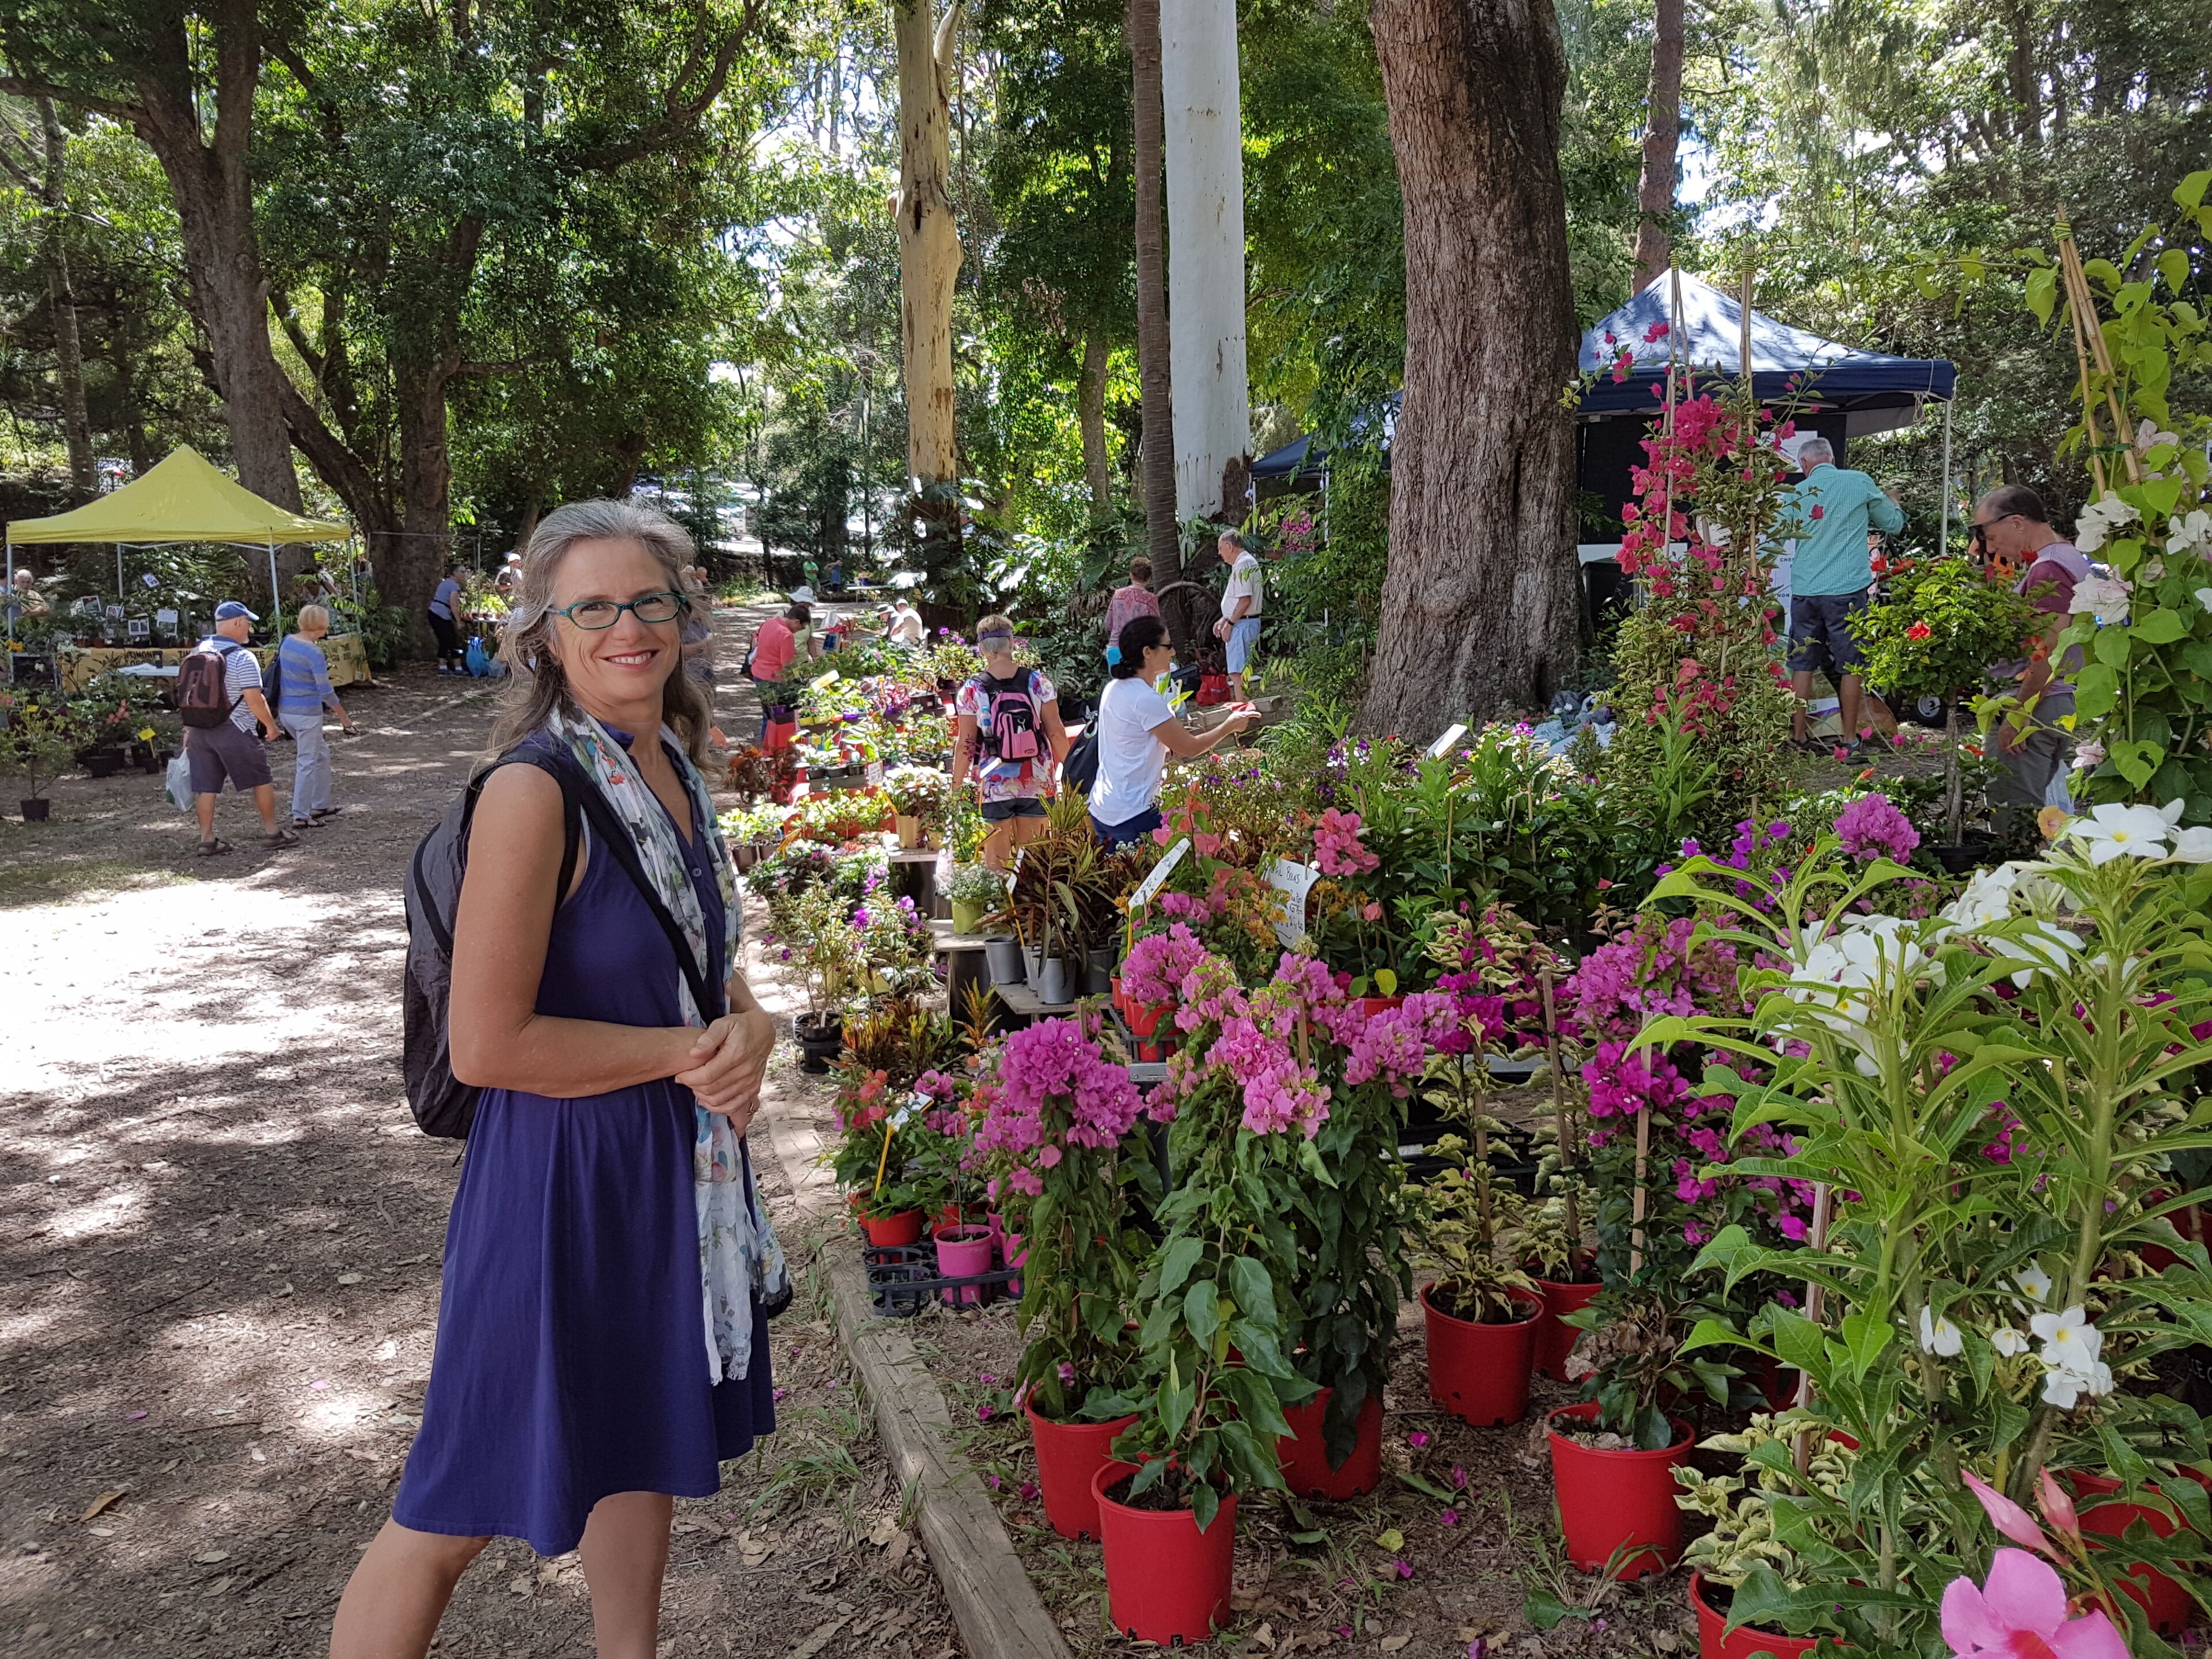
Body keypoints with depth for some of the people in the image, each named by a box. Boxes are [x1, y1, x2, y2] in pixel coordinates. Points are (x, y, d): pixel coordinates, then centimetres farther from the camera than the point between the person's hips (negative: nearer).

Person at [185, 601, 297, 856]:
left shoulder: (197, 651, 8)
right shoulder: (242, 657, -15)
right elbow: (254, 699, -18)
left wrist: (189, 729, 19)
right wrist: (271, 725, -4)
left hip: (199, 729, 7)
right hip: (234, 731, -7)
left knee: (205, 786, 8)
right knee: (261, 780, 8)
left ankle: (207, 840, 10)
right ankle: (272, 832, 15)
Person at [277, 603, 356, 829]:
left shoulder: (287, 641, 4)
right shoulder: (314, 653, -18)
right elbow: (325, 692, -16)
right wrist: (344, 717, -8)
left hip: (285, 710, 8)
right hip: (307, 713, -8)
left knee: (321, 753, 22)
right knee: (308, 763, 3)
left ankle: (321, 805, 29)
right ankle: (300, 816, 7)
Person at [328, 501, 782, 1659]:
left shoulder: (676, 771, 4)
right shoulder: (536, 790, -21)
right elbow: (487, 1045, -23)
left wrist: (748, 1031, -7)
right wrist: (685, 1050, -16)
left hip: (679, 1163, 8)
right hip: (562, 1172, -8)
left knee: (641, 1444, 24)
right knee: (460, 1511, 5)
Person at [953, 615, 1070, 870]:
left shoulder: (972, 691, -8)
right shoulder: (1037, 682, -4)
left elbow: (965, 745, -7)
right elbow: (1056, 732, -2)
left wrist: (956, 786, 4)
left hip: (993, 787, -2)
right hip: (1036, 783, 2)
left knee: (996, 862, 9)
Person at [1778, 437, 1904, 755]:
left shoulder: (1797, 493, 3)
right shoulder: (1860, 482, 1)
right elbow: (1894, 523, 13)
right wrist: (1893, 502, 32)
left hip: (1804, 589, 2)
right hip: (1846, 589, -2)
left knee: (1802, 664, 8)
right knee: (1851, 665, 4)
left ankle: (1798, 736, 11)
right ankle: (1850, 739, 7)